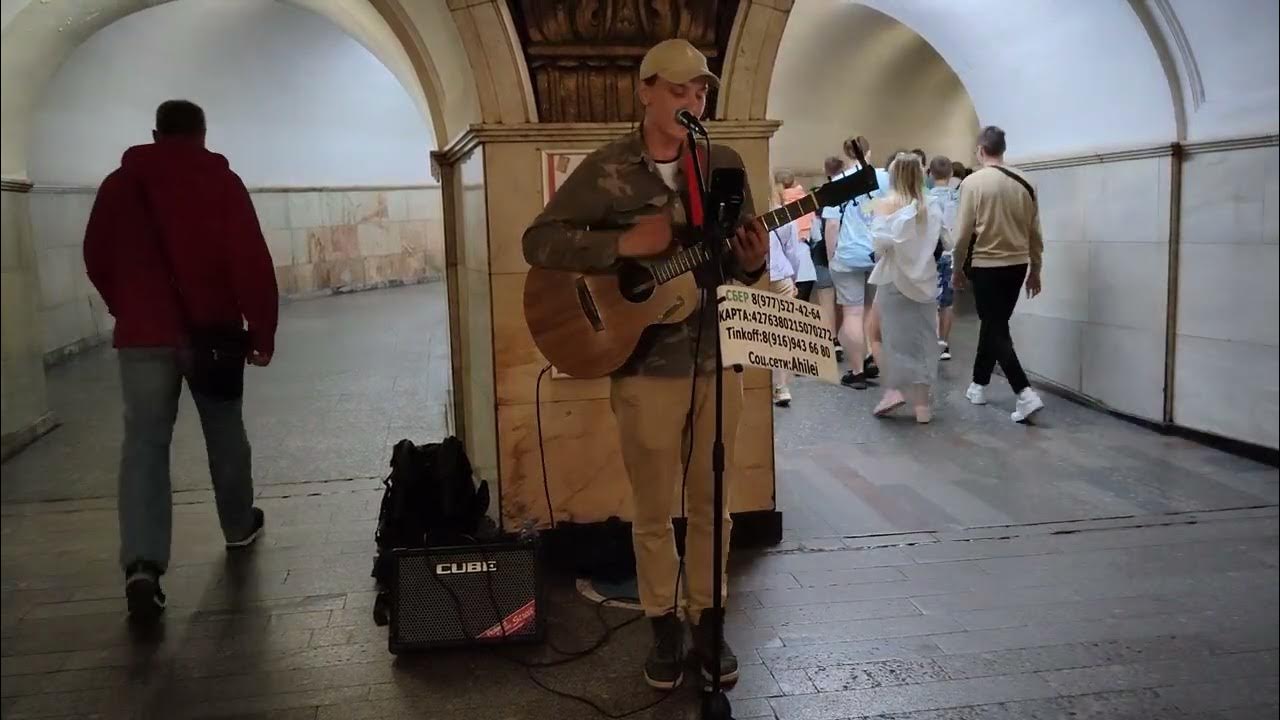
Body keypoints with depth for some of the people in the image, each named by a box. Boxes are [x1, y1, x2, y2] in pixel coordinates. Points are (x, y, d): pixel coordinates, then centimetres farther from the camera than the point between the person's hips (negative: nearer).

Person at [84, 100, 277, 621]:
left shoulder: (119, 184, 7)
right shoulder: (221, 181, -3)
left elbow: (97, 260, 13)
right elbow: (251, 261, -9)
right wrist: (262, 330, -4)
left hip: (143, 336, 1)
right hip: (211, 330, -1)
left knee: (143, 445, -2)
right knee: (225, 432, 16)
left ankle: (142, 564, -14)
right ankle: (239, 526, 32)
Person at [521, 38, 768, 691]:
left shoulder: (725, 164, 5)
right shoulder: (605, 169, -5)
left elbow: (741, 262, 11)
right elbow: (537, 242, -10)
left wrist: (752, 262, -14)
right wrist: (623, 244, -22)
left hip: (717, 359, 3)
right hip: (644, 366, -3)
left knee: (712, 502, 12)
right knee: (653, 508, 9)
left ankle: (708, 619, 30)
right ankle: (663, 625, 28)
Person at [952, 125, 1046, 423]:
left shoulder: (973, 182, -11)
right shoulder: (1024, 183, 3)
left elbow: (964, 232, -10)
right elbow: (1035, 233, 7)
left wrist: (957, 268, 3)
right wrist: (1034, 270, 18)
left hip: (987, 266, -5)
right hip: (1017, 265, 5)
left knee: (996, 330, 0)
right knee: (993, 324, 18)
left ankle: (1026, 394, -12)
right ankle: (979, 384, 30)